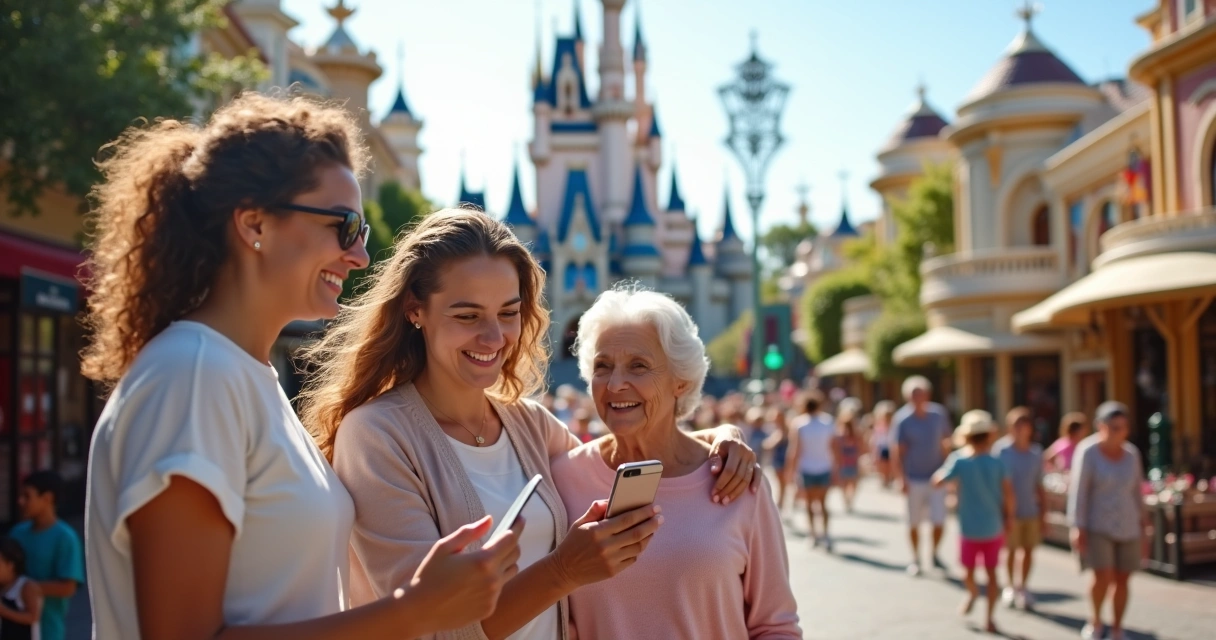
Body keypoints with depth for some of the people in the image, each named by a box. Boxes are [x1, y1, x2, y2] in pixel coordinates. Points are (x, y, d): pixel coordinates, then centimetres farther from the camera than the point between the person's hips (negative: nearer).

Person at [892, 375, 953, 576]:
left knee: (939, 521, 0)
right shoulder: (902, 419, -10)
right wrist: (902, 479, -12)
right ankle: (916, 558, 25)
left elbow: (945, 443, 8)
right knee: (914, 523, 8)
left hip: (937, 477, 2)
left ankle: (935, 554, 24)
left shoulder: (939, 414, -3)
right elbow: (898, 452, -8)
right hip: (914, 480, -2)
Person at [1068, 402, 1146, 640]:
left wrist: (1142, 517, 18)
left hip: (1126, 526, 4)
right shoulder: (1088, 452, -15)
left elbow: (1136, 487, 12)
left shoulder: (1131, 453, -1)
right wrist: (1077, 528, -19)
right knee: (1102, 576, -16)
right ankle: (1095, 620, 11)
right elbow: (1078, 490, -16)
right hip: (1096, 526, -4)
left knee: (1122, 579, 6)